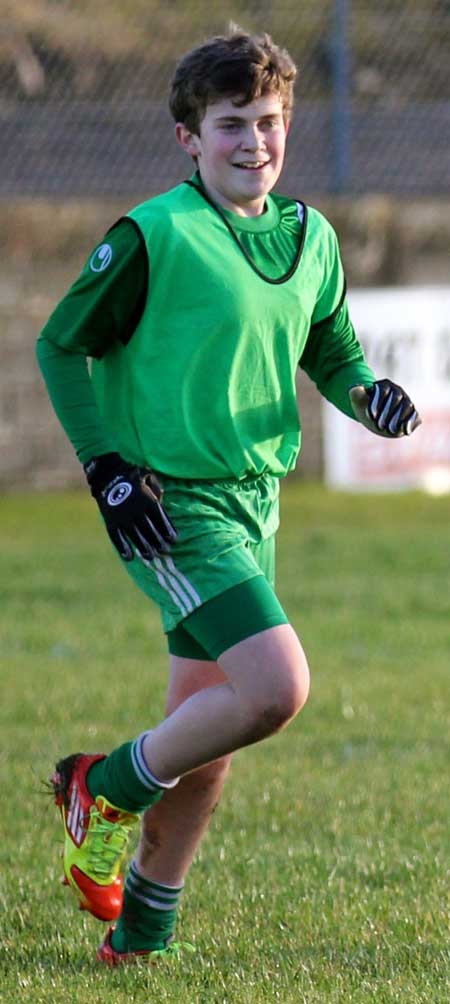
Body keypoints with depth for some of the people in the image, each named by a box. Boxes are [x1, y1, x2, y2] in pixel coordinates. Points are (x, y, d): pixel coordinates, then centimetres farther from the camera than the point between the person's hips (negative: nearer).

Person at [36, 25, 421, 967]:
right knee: (276, 688, -21)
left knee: (206, 730, 12)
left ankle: (141, 931, 26)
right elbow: (63, 345, -5)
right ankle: (107, 788, 2)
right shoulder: (154, 237, -13)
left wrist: (368, 394, -3)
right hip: (173, 503, -7)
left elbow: (332, 353, 20)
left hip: (257, 498, 7)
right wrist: (106, 464, -13)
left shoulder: (309, 237, 7)